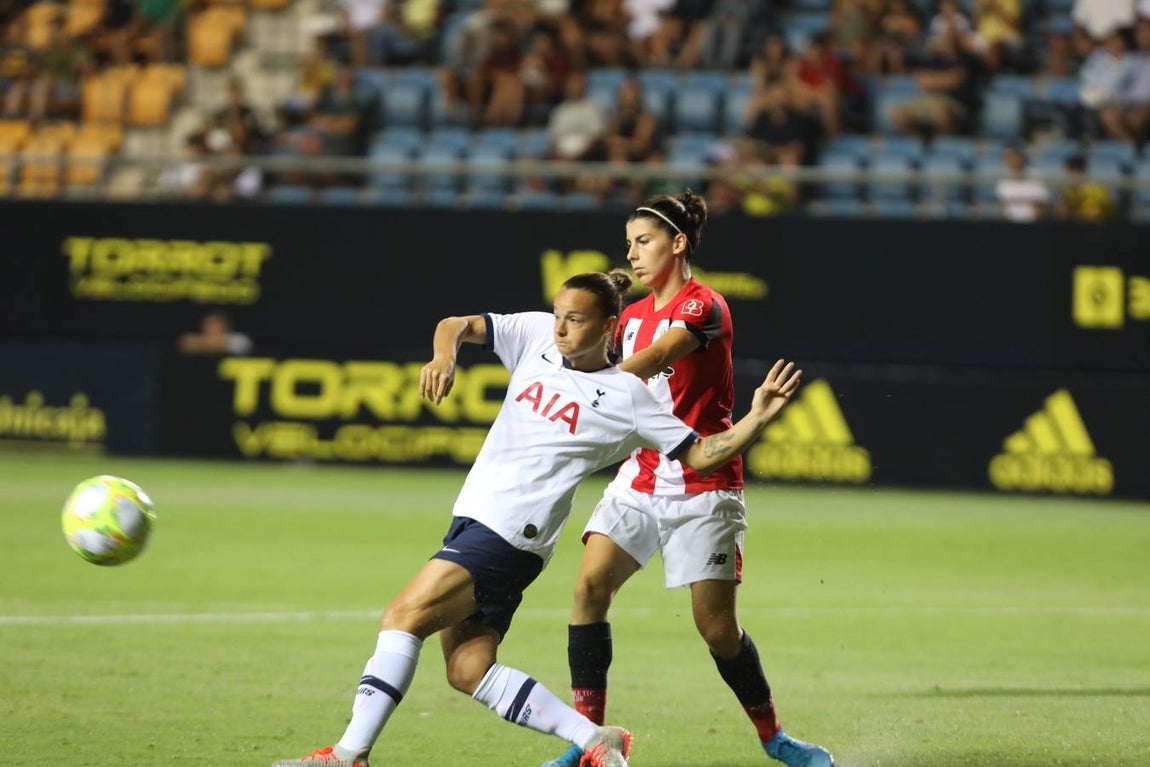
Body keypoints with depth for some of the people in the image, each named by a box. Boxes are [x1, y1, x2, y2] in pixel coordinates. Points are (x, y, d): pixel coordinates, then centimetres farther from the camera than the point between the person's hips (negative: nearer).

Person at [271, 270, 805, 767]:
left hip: (510, 537, -7)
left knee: (404, 616, -19)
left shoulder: (626, 398, -3)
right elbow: (458, 325, 10)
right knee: (468, 671, 2)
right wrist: (444, 355, -13)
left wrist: (758, 417, -13)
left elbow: (701, 455, 2)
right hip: (471, 522, 7)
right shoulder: (536, 335, 11)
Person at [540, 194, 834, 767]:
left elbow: (651, 361, -30)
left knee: (717, 628, -5)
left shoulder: (703, 307, -12)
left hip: (702, 488, -6)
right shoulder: (633, 316, 12)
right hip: (641, 478, 6)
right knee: (590, 585, -15)